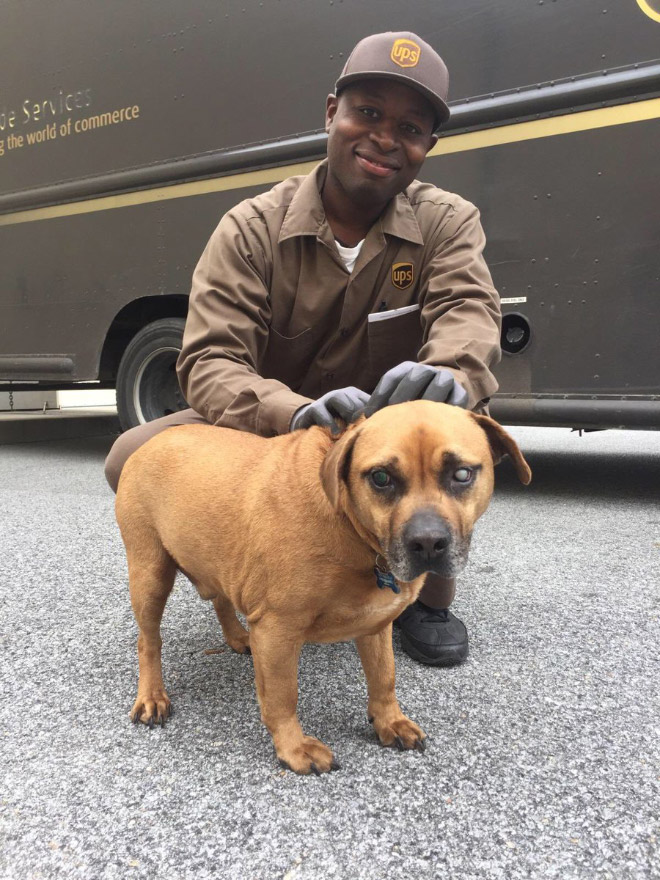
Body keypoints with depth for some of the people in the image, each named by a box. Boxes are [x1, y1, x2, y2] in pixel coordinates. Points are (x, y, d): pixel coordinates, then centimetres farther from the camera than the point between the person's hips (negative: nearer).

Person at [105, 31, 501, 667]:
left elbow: (467, 310, -24)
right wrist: (296, 414, -44)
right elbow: (209, 362, -22)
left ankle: (427, 593, -5)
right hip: (273, 431, 0)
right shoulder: (252, 228, -12)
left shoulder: (448, 221, -5)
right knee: (135, 459, -23)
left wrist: (450, 375, -51)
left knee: (460, 404, -32)